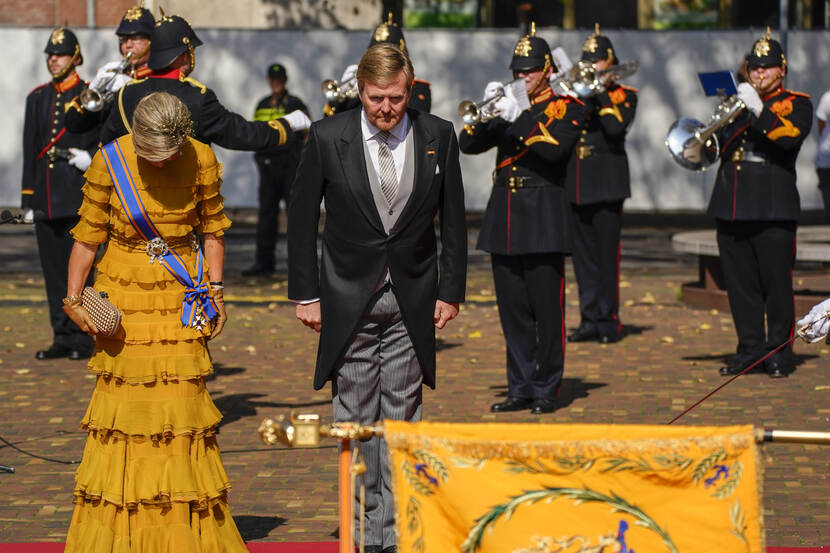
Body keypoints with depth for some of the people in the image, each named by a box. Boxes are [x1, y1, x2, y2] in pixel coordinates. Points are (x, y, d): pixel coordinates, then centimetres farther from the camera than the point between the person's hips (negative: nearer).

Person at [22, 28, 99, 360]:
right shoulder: (37, 98, 13)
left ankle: (82, 338, 1)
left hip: (78, 195, -5)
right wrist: (28, 199, 10)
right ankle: (62, 337, 11)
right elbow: (30, 149, 14)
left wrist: (90, 158, -20)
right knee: (53, 269, 5)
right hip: (46, 200, 5)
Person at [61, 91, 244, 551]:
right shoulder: (109, 162, -9)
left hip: (180, 299, 0)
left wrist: (214, 288, -1)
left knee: (181, 400, -1)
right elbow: (88, 235, -1)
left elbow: (212, 230, 7)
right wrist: (73, 298, -5)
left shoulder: (202, 161, -6)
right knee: (123, 397, 1)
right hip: (123, 295, 0)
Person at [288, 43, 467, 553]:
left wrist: (451, 290, 3)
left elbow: (453, 220, 6)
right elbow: (303, 219, 0)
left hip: (412, 300, 1)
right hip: (349, 297, -1)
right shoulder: (328, 137, -7)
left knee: (402, 415, 4)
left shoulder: (438, 136, -2)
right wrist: (305, 294, -2)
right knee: (355, 418, 2)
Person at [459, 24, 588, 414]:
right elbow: (469, 144, 6)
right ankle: (520, 388, 12)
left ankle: (546, 390, 3)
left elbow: (557, 147, -18)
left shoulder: (567, 107, 1)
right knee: (512, 310, 6)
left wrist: (519, 117, -23)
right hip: (504, 213, 5)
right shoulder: (508, 106, 16)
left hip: (542, 216, -5)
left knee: (547, 311, -4)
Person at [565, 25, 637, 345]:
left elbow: (616, 127, -16)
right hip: (576, 182, 5)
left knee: (607, 252, -5)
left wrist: (601, 94, -14)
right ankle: (589, 320, 11)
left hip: (607, 182, -5)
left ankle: (609, 321, 1)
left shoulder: (624, 95, 2)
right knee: (583, 254, 6)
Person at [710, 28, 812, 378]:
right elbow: (716, 145, 13)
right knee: (739, 283, 6)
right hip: (732, 205, 5)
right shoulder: (736, 103, 19)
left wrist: (759, 110, -22)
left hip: (774, 206, -5)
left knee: (777, 281, -3)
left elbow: (792, 136, -15)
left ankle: (779, 351, 5)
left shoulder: (796, 104, 6)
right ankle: (750, 347, 15)